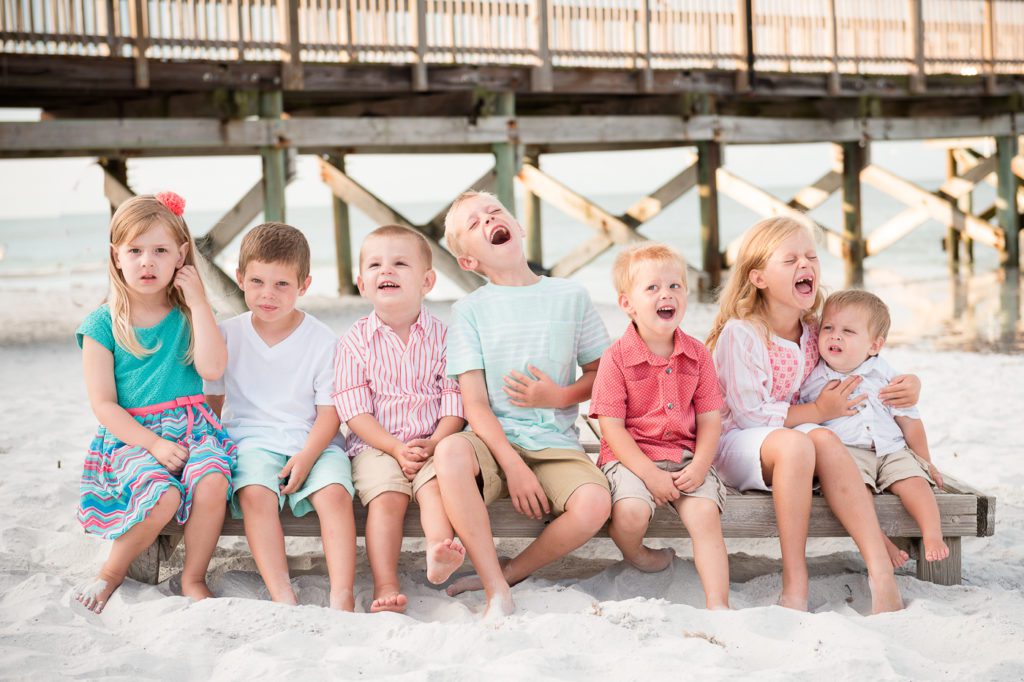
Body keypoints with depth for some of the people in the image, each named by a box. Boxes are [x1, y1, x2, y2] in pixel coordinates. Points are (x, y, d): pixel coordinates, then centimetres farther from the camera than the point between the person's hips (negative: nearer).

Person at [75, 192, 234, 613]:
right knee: (163, 496, -32)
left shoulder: (187, 315, 7)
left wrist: (198, 302, -9)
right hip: (129, 436, -2)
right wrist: (152, 444, -15)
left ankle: (194, 578, -8)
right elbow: (102, 403, -4)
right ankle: (113, 571, -5)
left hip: (191, 426, 2)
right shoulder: (102, 324, 0)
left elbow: (212, 368, -10)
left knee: (212, 482, -30)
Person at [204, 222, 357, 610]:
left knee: (334, 492, -29)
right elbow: (213, 400, 13)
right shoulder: (227, 335, 6)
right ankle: (282, 596, -36)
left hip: (313, 442, 0)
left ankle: (342, 596, -33)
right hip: (251, 439, 1)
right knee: (255, 493, -30)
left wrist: (307, 456, -17)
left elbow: (329, 411, -1)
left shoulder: (322, 339, 0)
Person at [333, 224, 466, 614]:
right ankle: (386, 587, -29)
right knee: (386, 497, -23)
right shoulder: (356, 340, 2)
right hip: (377, 445, -1)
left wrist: (433, 444, -16)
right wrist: (396, 449, -15)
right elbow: (354, 409, -4)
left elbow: (454, 400, 1)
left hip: (433, 443, 1)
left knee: (435, 485, -27)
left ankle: (438, 552, -47)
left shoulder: (441, 335, 5)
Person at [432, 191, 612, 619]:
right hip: (494, 440, -1)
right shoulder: (469, 309, 3)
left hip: (556, 443, 1)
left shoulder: (571, 296, 8)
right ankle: (498, 594, -28)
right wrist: (513, 466, -17)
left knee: (594, 503, -30)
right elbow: (474, 404, -5)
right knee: (450, 452, -35)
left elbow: (600, 372, 15)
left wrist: (560, 396, -7)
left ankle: (507, 574, -6)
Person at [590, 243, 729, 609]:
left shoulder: (697, 355, 5)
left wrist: (699, 466, -12)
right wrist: (649, 473, -19)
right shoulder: (616, 359, -7)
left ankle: (718, 605, -21)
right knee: (631, 513, -29)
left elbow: (710, 418, 5)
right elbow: (611, 427, -9)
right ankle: (634, 553, 7)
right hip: (631, 457, -3)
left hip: (686, 458, 3)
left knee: (706, 514, -22)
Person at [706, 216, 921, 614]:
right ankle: (794, 584, -34)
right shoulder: (741, 334, -12)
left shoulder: (815, 332, 7)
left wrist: (906, 385, 1)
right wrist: (818, 411, -13)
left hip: (802, 437, 5)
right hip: (736, 444, -5)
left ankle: (880, 569, -39)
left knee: (824, 440, -31)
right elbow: (750, 414, -15)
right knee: (795, 443, -38)